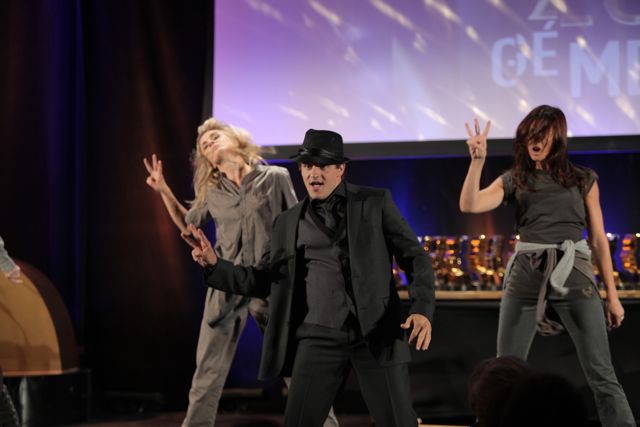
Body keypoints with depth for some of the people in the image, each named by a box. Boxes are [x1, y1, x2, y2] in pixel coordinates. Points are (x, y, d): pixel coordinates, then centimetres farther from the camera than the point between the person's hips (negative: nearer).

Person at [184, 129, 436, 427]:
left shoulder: (375, 202, 5)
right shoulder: (289, 222, 13)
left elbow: (414, 257, 3)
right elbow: (263, 280, 15)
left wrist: (422, 309, -13)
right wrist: (215, 264, -1)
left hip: (376, 334, -2)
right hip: (319, 339, 2)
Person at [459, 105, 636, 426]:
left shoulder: (583, 179, 11)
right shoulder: (513, 180, 11)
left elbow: (598, 239, 10)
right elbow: (469, 205, -4)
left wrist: (612, 294, 6)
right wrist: (477, 160, -14)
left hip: (574, 277, -1)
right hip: (525, 278, 1)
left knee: (601, 375, -4)